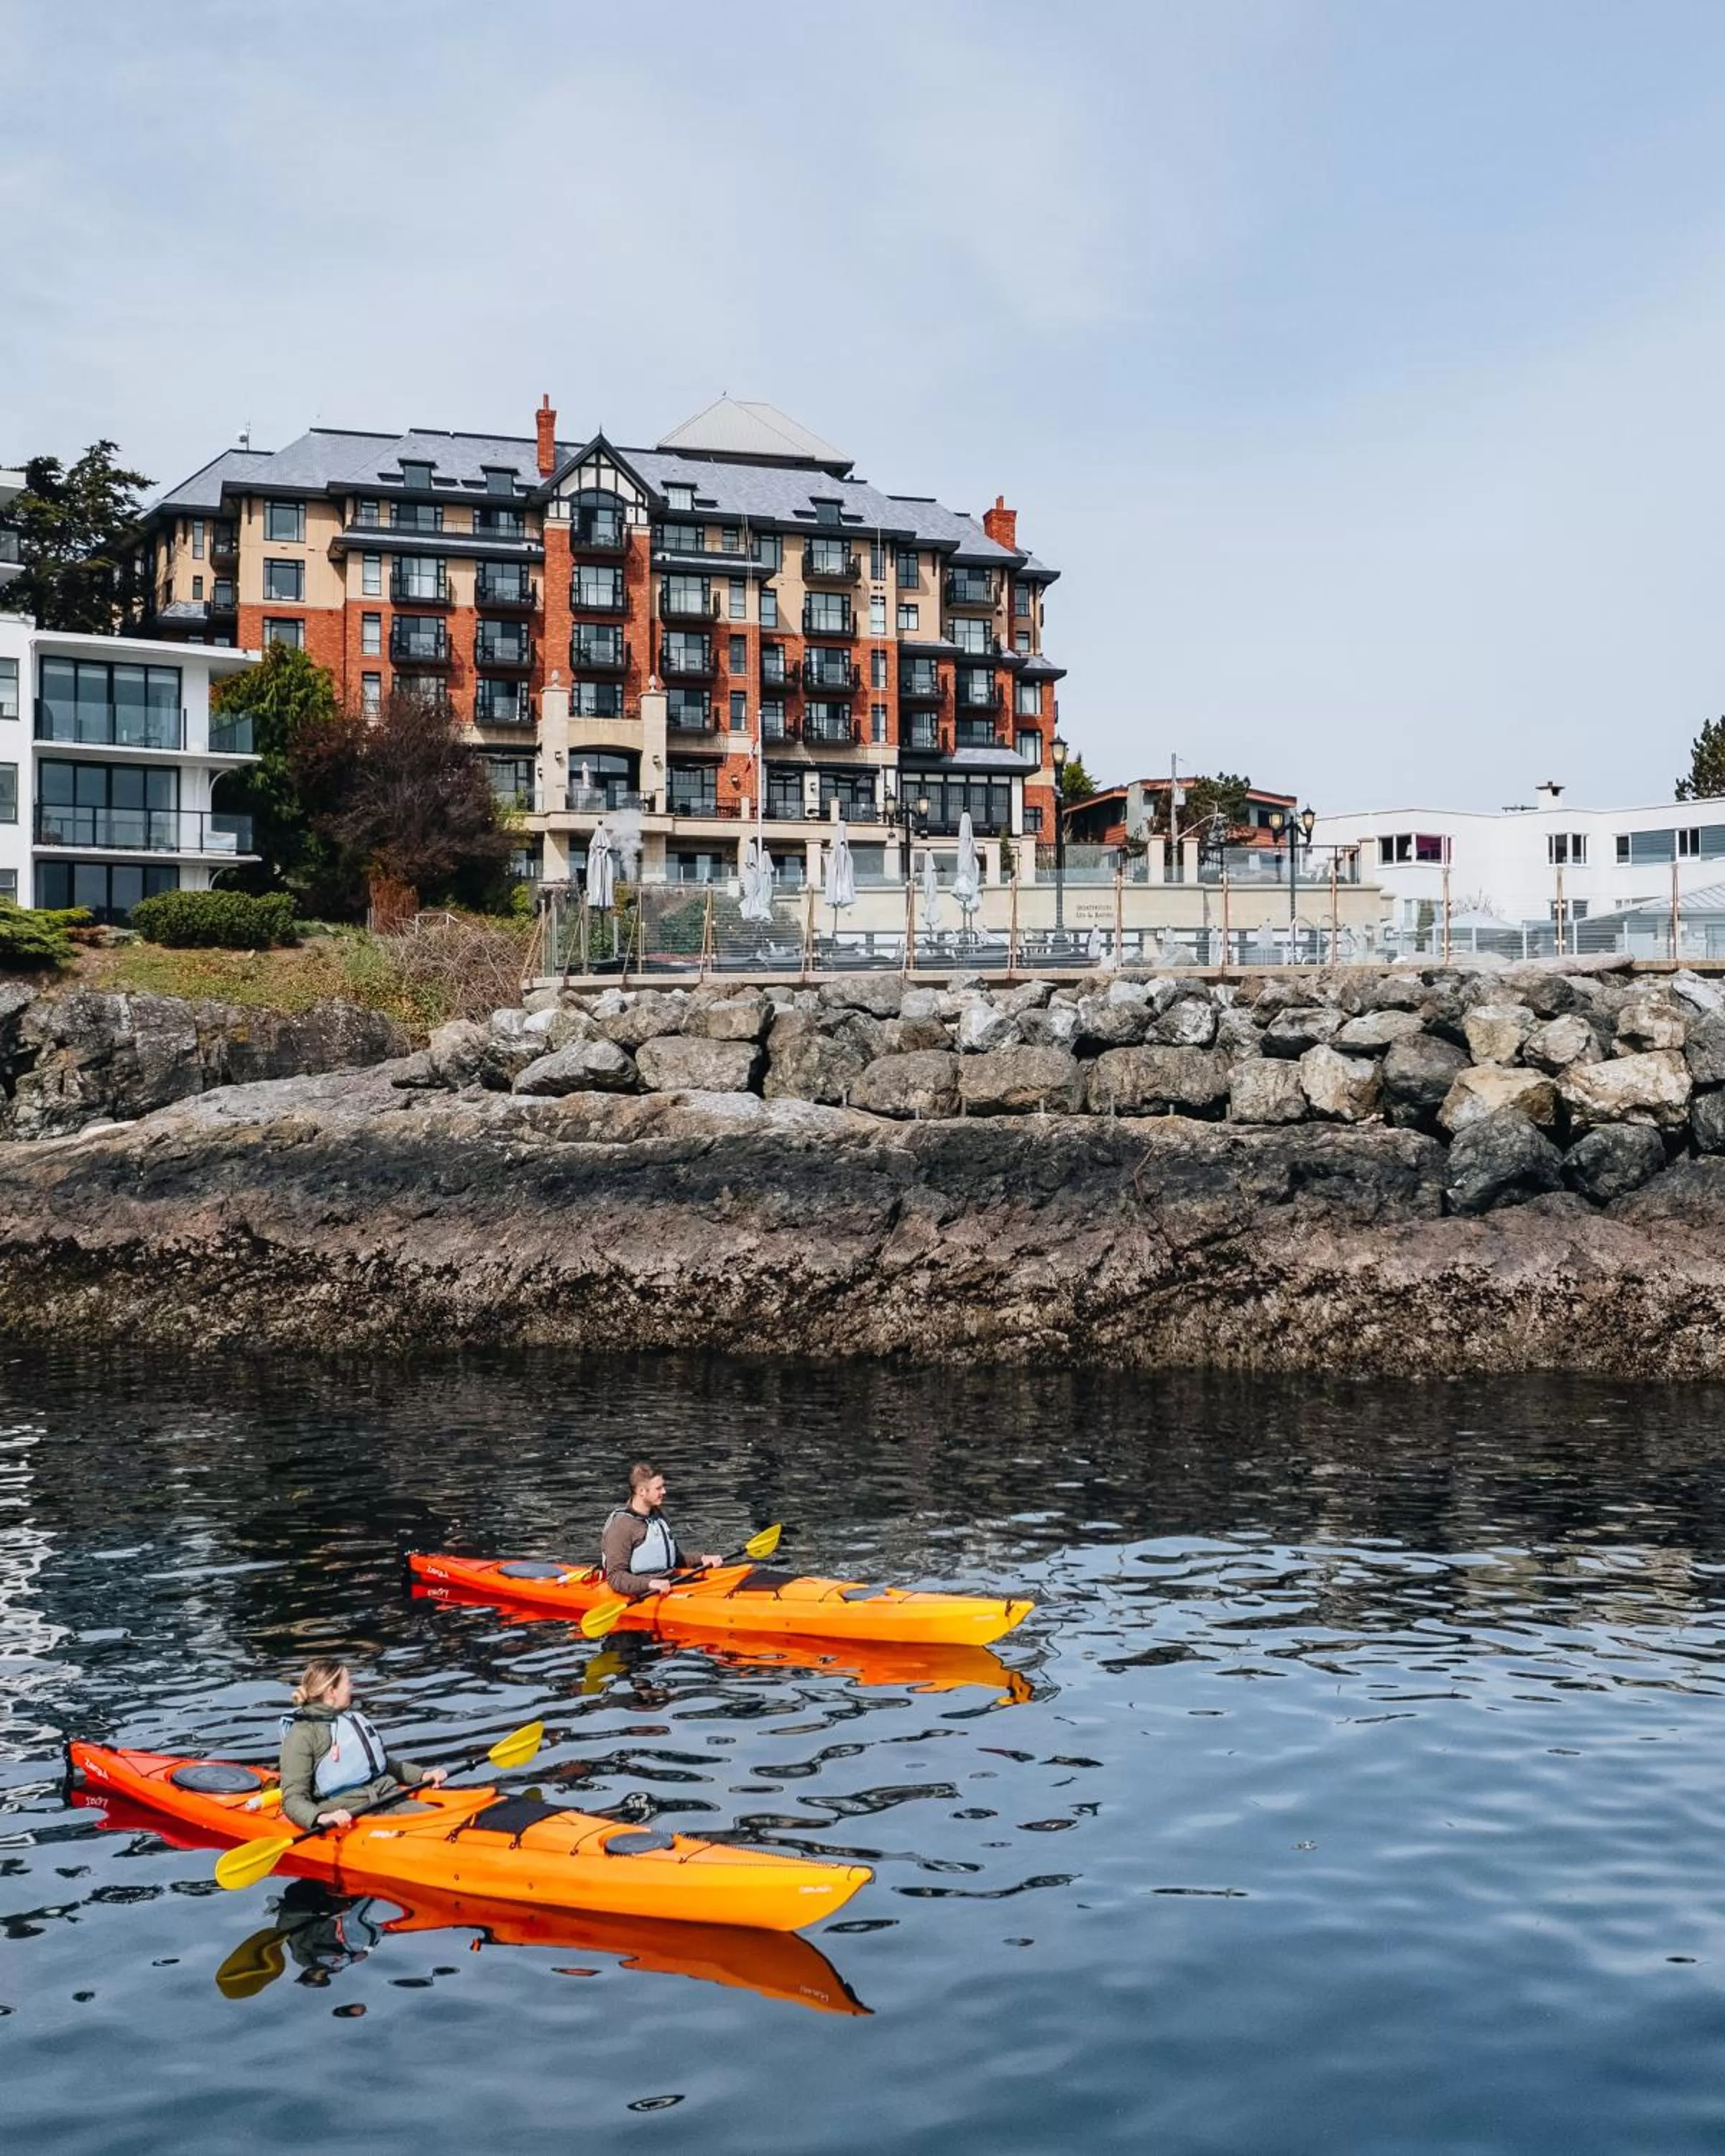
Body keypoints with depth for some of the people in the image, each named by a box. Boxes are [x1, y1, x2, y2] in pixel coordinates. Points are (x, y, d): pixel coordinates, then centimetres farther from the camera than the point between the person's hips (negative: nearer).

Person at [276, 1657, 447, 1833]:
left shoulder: (354, 1717, 22)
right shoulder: (302, 1734, -3)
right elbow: (293, 1798, -9)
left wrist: (422, 1775, 22)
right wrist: (321, 1818, -29)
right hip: (346, 1812, -7)